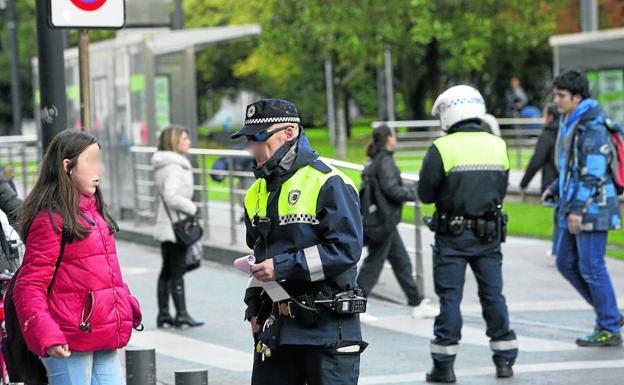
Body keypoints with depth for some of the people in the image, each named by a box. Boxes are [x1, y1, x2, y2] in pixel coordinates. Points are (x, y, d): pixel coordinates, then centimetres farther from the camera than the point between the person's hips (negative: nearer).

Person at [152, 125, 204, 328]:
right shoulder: (174, 167, -17)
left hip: (167, 226, 10)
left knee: (167, 270, 12)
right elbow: (171, 196, -26)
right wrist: (192, 208, -15)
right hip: (176, 225, -10)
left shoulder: (163, 166, 14)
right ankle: (181, 314, -3)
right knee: (177, 270, -6)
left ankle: (163, 313, 16)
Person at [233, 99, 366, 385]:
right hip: (274, 327, 7)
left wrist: (283, 267, -19)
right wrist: (253, 307, 14)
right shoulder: (257, 193, 15)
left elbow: (346, 249, -18)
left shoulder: (328, 184, -10)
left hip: (327, 328, -7)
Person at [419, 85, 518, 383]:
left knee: (449, 297, 2)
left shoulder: (442, 149, -13)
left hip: (452, 235, -4)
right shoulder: (498, 146, 2)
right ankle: (505, 360, 16)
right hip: (489, 233, 4)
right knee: (493, 294, 12)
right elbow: (501, 190, 9)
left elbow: (425, 193, -8)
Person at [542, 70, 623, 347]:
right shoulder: (569, 125, 14)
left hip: (592, 209, -10)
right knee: (566, 263, 13)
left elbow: (593, 173, -22)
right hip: (575, 206, 10)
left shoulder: (591, 128, -17)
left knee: (591, 267, -5)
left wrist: (577, 209, -23)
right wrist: (555, 189, 12)